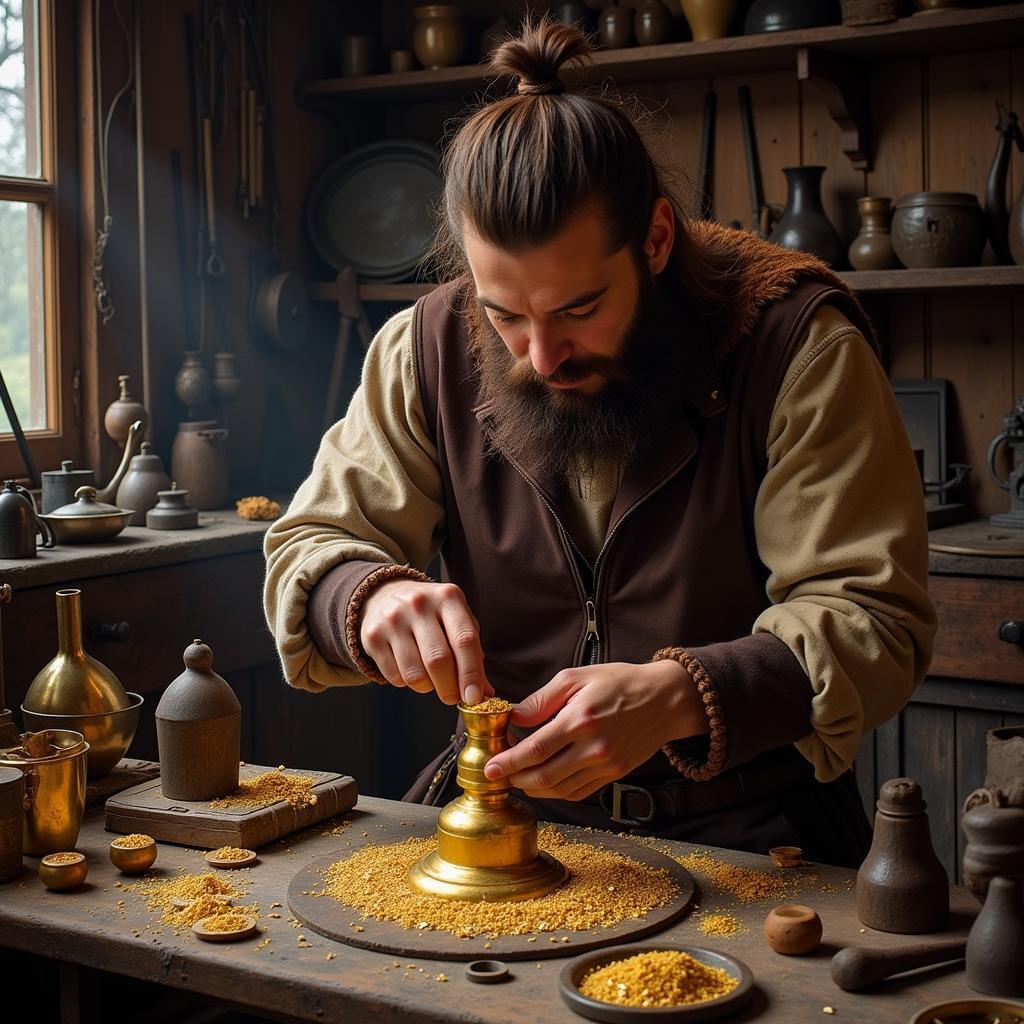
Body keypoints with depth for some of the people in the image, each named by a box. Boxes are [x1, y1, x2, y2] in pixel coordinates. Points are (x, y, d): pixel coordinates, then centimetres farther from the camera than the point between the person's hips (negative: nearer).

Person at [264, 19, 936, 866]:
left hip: (743, 827, -2)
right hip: (504, 805, 3)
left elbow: (874, 620, -16)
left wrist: (678, 698, -33)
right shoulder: (429, 351, -4)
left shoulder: (797, 344, -14)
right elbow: (308, 550, 2)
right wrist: (372, 596, -23)